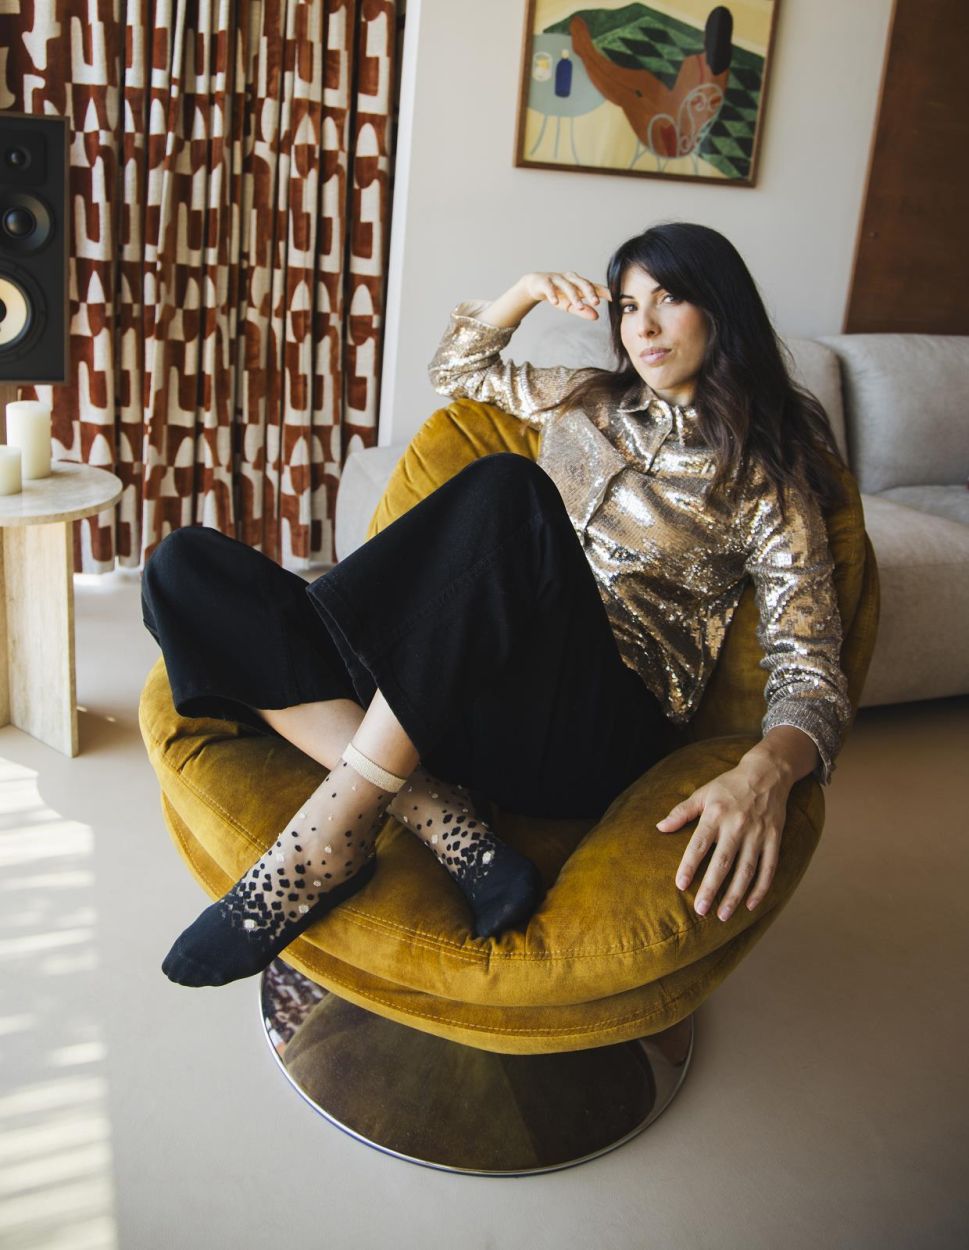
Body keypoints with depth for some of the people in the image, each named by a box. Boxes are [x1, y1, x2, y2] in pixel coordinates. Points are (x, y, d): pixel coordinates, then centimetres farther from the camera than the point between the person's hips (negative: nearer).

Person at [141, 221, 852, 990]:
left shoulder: (766, 482, 7)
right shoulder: (592, 402, 23)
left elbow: (814, 676, -2)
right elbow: (459, 368, 39)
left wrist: (766, 770, -25)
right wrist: (527, 291, 20)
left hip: (591, 730, -5)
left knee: (508, 490, -35)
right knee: (189, 567, -12)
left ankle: (327, 838, -31)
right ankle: (441, 821, -26)